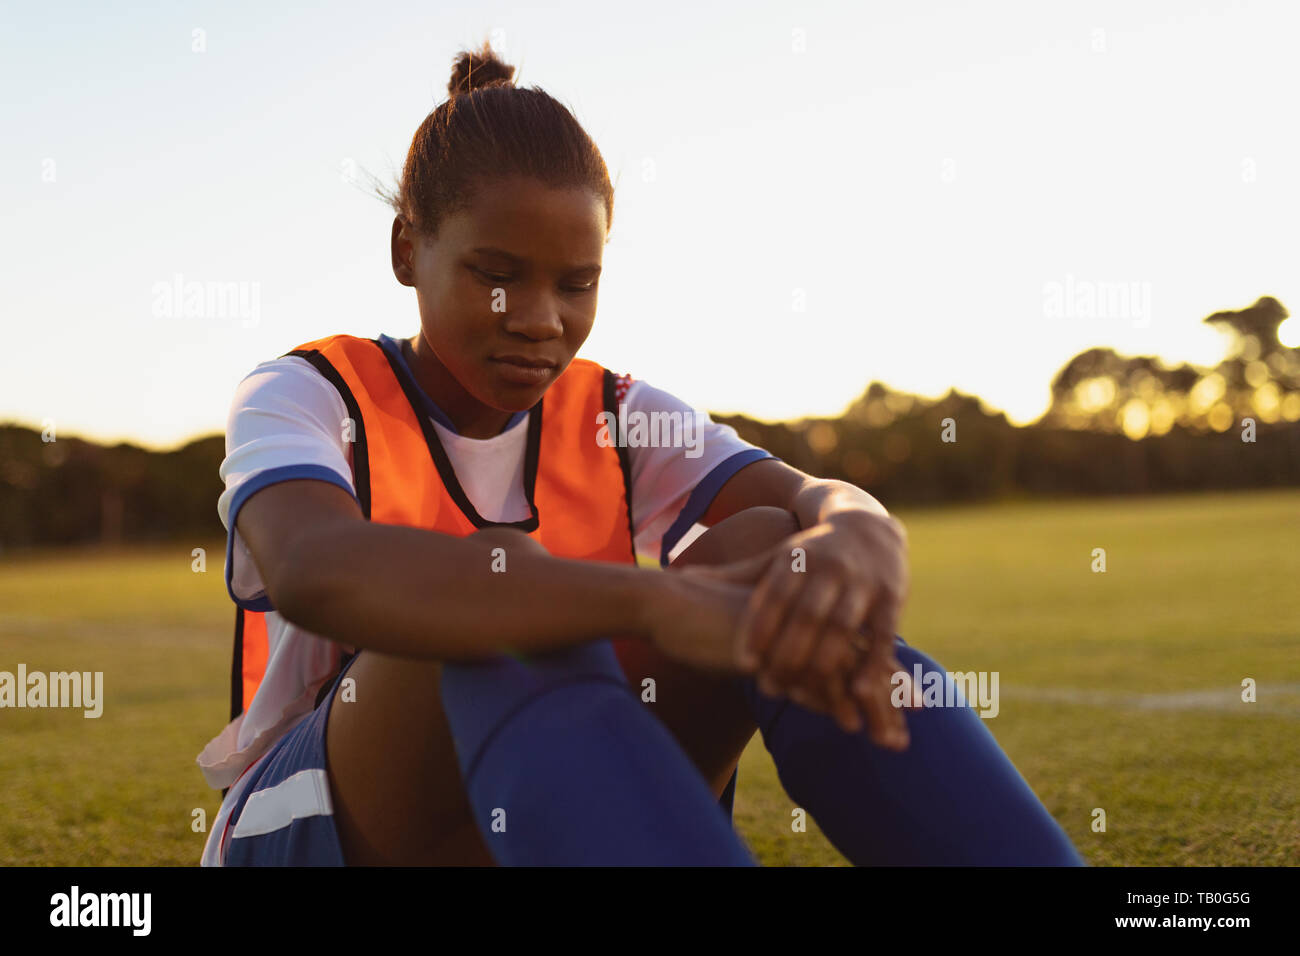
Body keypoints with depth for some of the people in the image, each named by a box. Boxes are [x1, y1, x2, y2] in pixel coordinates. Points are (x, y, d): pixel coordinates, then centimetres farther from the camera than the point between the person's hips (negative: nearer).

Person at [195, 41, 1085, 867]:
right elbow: (313, 570, -33)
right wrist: (657, 604, -47)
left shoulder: (617, 418, 6)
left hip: (552, 816, 4)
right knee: (496, 579, -35)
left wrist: (854, 539, -42)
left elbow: (819, 498, -14)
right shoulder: (305, 395, -7)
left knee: (766, 547, -21)